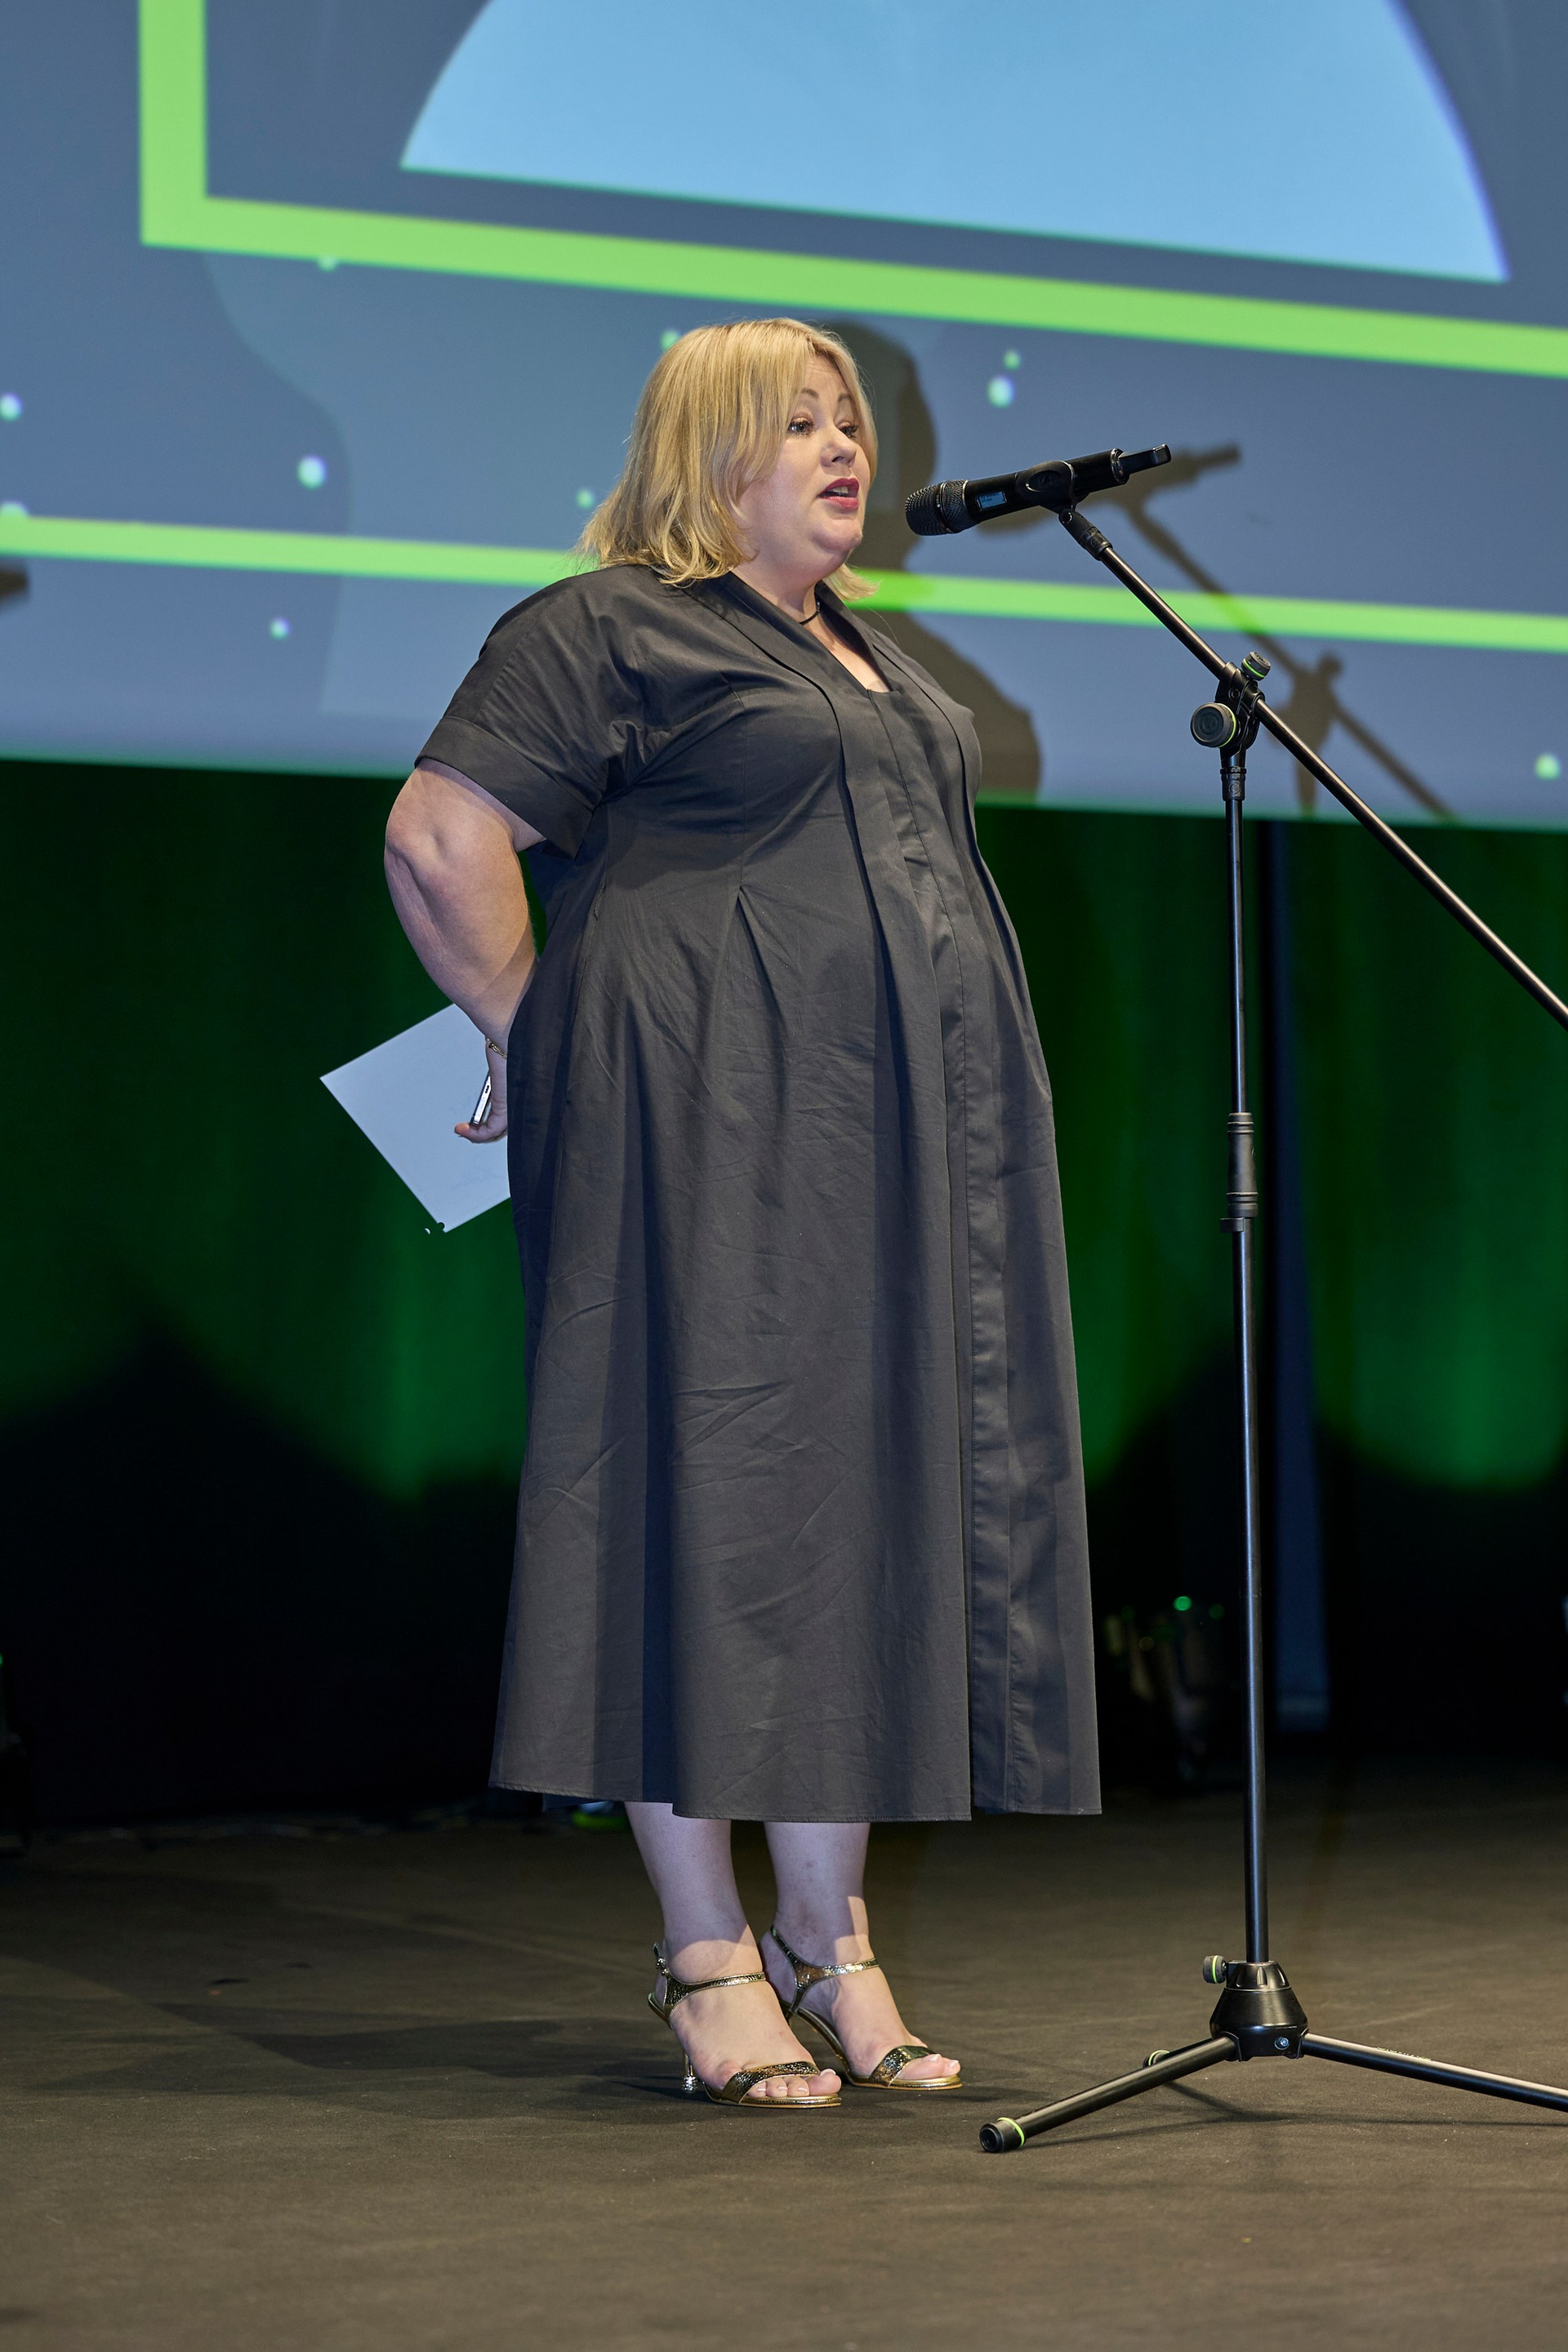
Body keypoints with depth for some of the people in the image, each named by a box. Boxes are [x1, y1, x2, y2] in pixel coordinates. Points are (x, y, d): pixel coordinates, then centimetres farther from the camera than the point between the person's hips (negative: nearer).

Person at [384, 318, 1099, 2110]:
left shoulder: (868, 655, 24)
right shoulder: (602, 631, -3)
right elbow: (439, 835, -10)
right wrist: (537, 1039, -5)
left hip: (905, 1149, 8)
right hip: (712, 1124, -8)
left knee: (877, 1506, 6)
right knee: (714, 1490, -6)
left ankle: (829, 1933, 13)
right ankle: (708, 1956, -1)